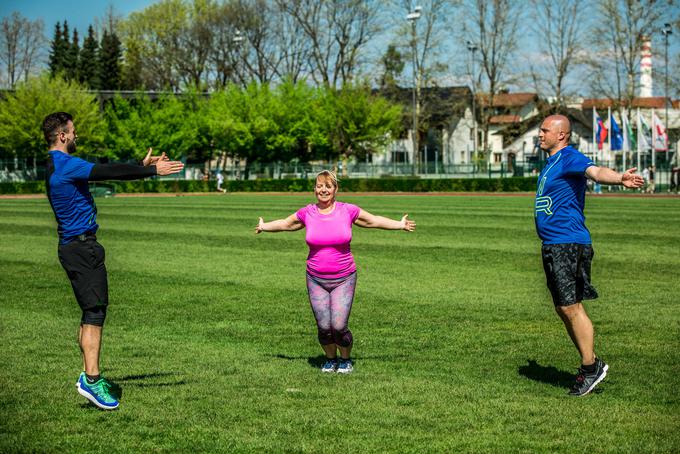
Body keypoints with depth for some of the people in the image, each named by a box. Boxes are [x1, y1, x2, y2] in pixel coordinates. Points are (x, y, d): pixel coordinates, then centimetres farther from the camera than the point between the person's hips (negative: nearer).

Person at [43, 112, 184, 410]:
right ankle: (91, 379, -15)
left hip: (75, 247, 11)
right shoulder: (65, 165, -16)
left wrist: (141, 166, 23)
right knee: (94, 311, -12)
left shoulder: (58, 165, 16)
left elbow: (105, 172, 22)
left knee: (91, 312, 14)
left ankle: (90, 375, 17)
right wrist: (153, 171, -14)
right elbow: (110, 172, -20)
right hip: (81, 247, -11)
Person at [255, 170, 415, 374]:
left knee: (339, 326, -10)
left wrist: (400, 225, 11)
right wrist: (264, 226, 20)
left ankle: (346, 360, 17)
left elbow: (374, 221, 10)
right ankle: (330, 359, 26)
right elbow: (285, 223, 20)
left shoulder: (348, 211, -3)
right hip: (316, 280, 2)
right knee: (323, 327, -3)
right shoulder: (307, 213, 0)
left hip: (343, 279, -2)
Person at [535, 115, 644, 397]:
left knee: (570, 307, -10)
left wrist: (619, 179, -53)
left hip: (568, 244, -10)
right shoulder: (551, 163, 18)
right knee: (563, 309, 11)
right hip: (552, 246, 10)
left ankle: (590, 367, -3)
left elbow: (595, 172, -32)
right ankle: (590, 364, 18)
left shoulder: (569, 157, -12)